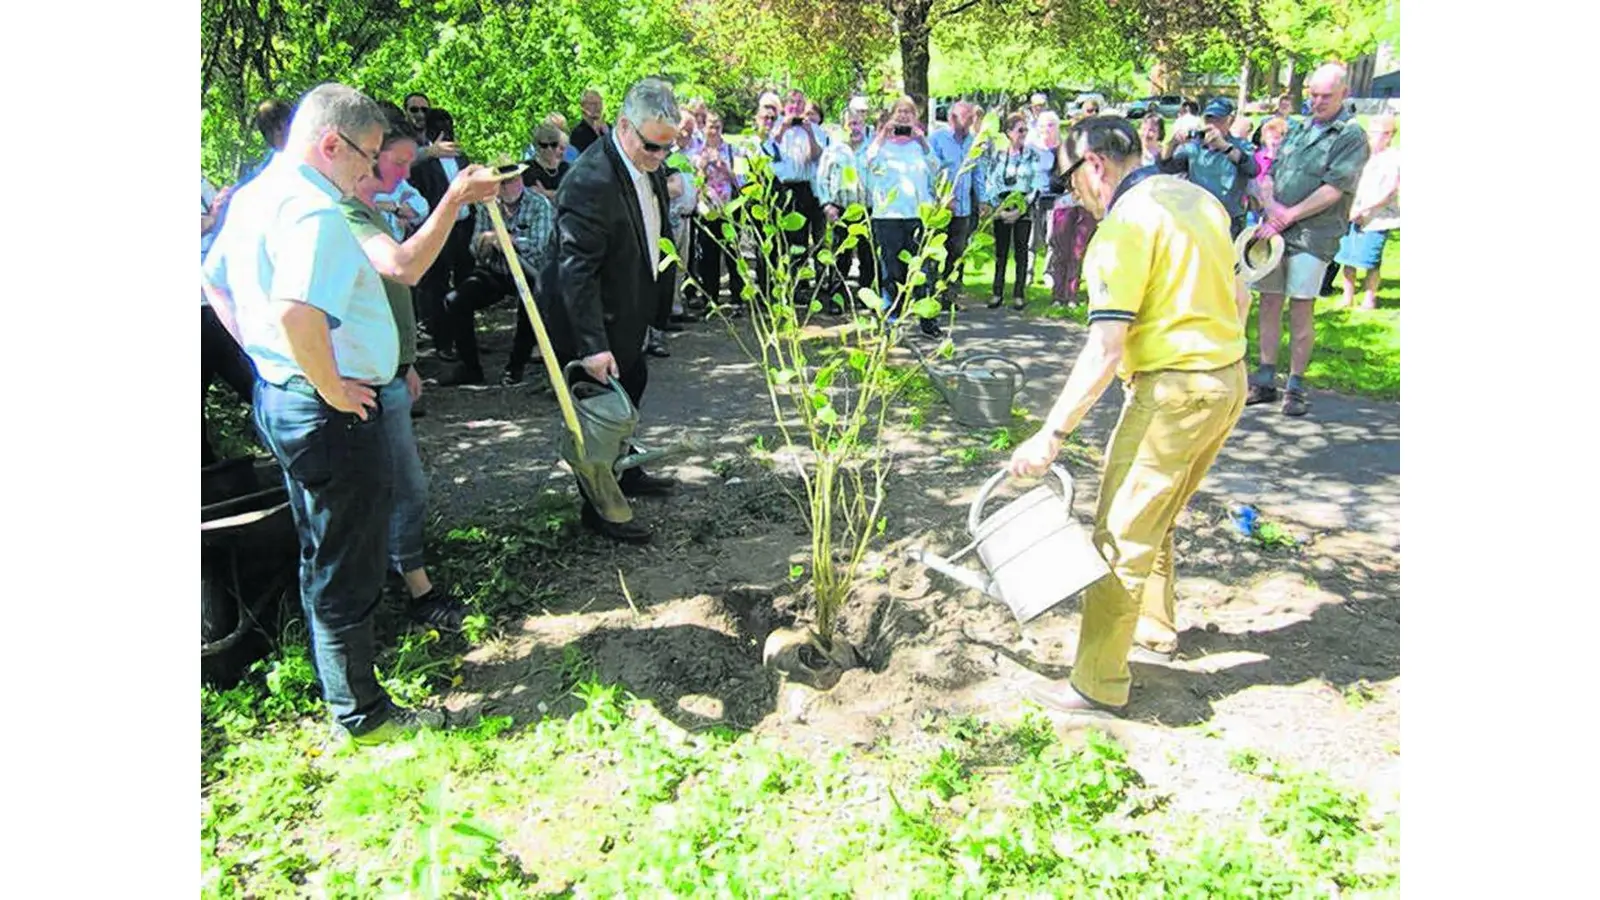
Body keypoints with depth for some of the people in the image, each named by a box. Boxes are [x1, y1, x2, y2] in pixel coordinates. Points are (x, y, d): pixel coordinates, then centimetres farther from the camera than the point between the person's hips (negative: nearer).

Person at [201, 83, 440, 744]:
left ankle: (339, 679, 42)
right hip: (334, 413, -10)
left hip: (279, 397, 10)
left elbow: (214, 283, 22)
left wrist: (266, 360, 18)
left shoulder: (255, 195, 10)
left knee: (324, 557, 23)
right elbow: (297, 315, -36)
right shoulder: (315, 211, -22)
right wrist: (333, 389, -21)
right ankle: (362, 713, 20)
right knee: (345, 569, 4)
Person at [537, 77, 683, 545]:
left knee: (631, 386, 24)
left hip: (628, 314, 10)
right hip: (594, 323, -10)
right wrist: (593, 346, -34)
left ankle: (625, 473, 46)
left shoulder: (647, 166, 0)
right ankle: (597, 509, 20)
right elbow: (577, 271, -32)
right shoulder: (591, 181, -29)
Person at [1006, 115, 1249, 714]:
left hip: (1173, 392, -9)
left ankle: (1098, 684, 7)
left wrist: (1051, 434, -22)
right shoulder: (1197, 198, 11)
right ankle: (1156, 626, 43)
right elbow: (1238, 298, 18)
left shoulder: (1126, 224, -17)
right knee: (1156, 520, 25)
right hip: (1229, 380, 9)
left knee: (1121, 537, -1)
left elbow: (1105, 350, -24)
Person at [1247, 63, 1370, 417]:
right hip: (1274, 229, 5)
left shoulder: (1352, 136, -2)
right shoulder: (1298, 130, 17)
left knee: (1301, 309, -4)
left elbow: (1334, 189, -11)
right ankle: (1265, 380, 13)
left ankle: (1296, 385, 4)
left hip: (1313, 235, -5)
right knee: (1269, 303, 5)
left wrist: (1288, 216, -14)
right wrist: (1271, 203, -5)